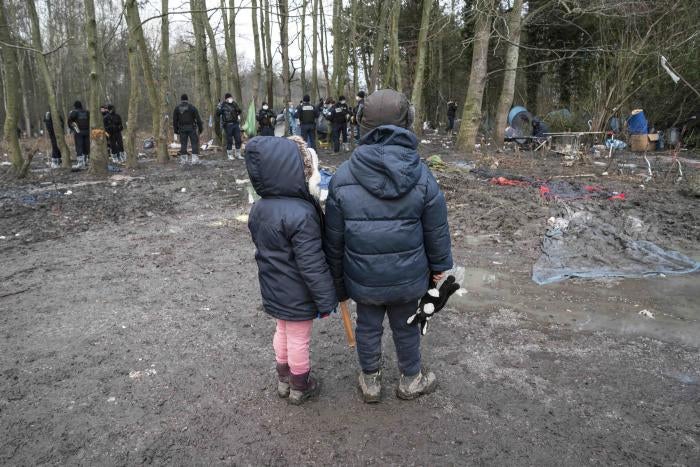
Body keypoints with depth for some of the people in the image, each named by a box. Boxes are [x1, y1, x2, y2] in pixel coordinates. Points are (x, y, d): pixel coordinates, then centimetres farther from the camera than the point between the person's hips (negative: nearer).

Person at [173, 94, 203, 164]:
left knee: (183, 144, 7)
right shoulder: (192, 107, -2)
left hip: (182, 129, 3)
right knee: (194, 143, 0)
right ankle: (195, 159, -6)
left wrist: (176, 130, 13)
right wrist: (200, 128, 1)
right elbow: (198, 118, -5)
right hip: (192, 128, -3)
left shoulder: (177, 108, 6)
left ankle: (183, 159, 7)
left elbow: (175, 120, 6)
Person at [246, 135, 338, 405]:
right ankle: (300, 387, 34)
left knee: (283, 332, 26)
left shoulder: (260, 207, -3)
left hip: (273, 290, 8)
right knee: (299, 339, 13)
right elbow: (312, 264, -26)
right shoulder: (301, 214, -30)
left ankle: (283, 379, 45)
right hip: (298, 295, -8)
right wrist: (326, 300, -16)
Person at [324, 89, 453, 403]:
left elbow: (334, 238, -5)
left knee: (368, 327, 19)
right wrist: (439, 265, 14)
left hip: (363, 277, 0)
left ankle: (370, 381, 41)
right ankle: (411, 380, 43)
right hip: (408, 277, 0)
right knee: (406, 328, 20)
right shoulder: (422, 176, -14)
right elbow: (437, 230, -4)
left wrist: (337, 281, 8)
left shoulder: (342, 177, -12)